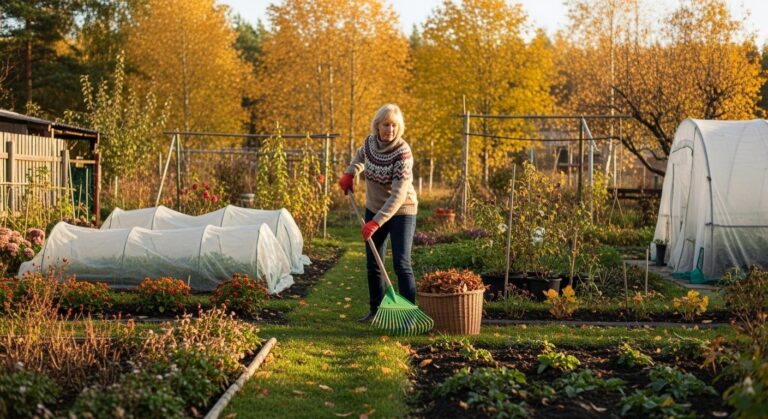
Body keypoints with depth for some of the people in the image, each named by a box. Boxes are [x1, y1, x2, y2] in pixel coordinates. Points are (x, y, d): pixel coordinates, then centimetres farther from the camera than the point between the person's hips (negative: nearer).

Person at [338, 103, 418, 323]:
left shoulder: (402, 153, -26)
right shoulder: (371, 141, -8)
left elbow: (398, 195, -32)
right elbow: (361, 155, 20)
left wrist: (375, 222, -36)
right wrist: (350, 173, 4)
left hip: (401, 212, -6)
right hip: (374, 209, 6)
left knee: (401, 264, -12)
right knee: (373, 263, 13)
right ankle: (376, 310, 27)